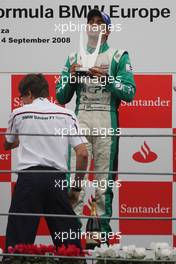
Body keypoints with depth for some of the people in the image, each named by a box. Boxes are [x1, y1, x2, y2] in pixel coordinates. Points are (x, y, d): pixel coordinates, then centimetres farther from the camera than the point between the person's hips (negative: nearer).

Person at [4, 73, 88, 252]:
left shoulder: (19, 114, 9)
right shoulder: (67, 115, 10)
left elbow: (7, 145, 29)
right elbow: (82, 154, 2)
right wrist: (76, 188, 12)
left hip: (28, 176, -2)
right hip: (57, 178, 2)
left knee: (19, 238, -3)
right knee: (69, 240, 5)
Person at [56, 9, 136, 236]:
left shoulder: (118, 57, 8)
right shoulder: (74, 58, 18)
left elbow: (129, 93, -2)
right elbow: (61, 97, 15)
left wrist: (107, 78, -13)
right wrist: (71, 77, -2)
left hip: (106, 122, -2)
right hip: (80, 120, 2)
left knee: (105, 178, -3)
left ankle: (103, 228, 1)